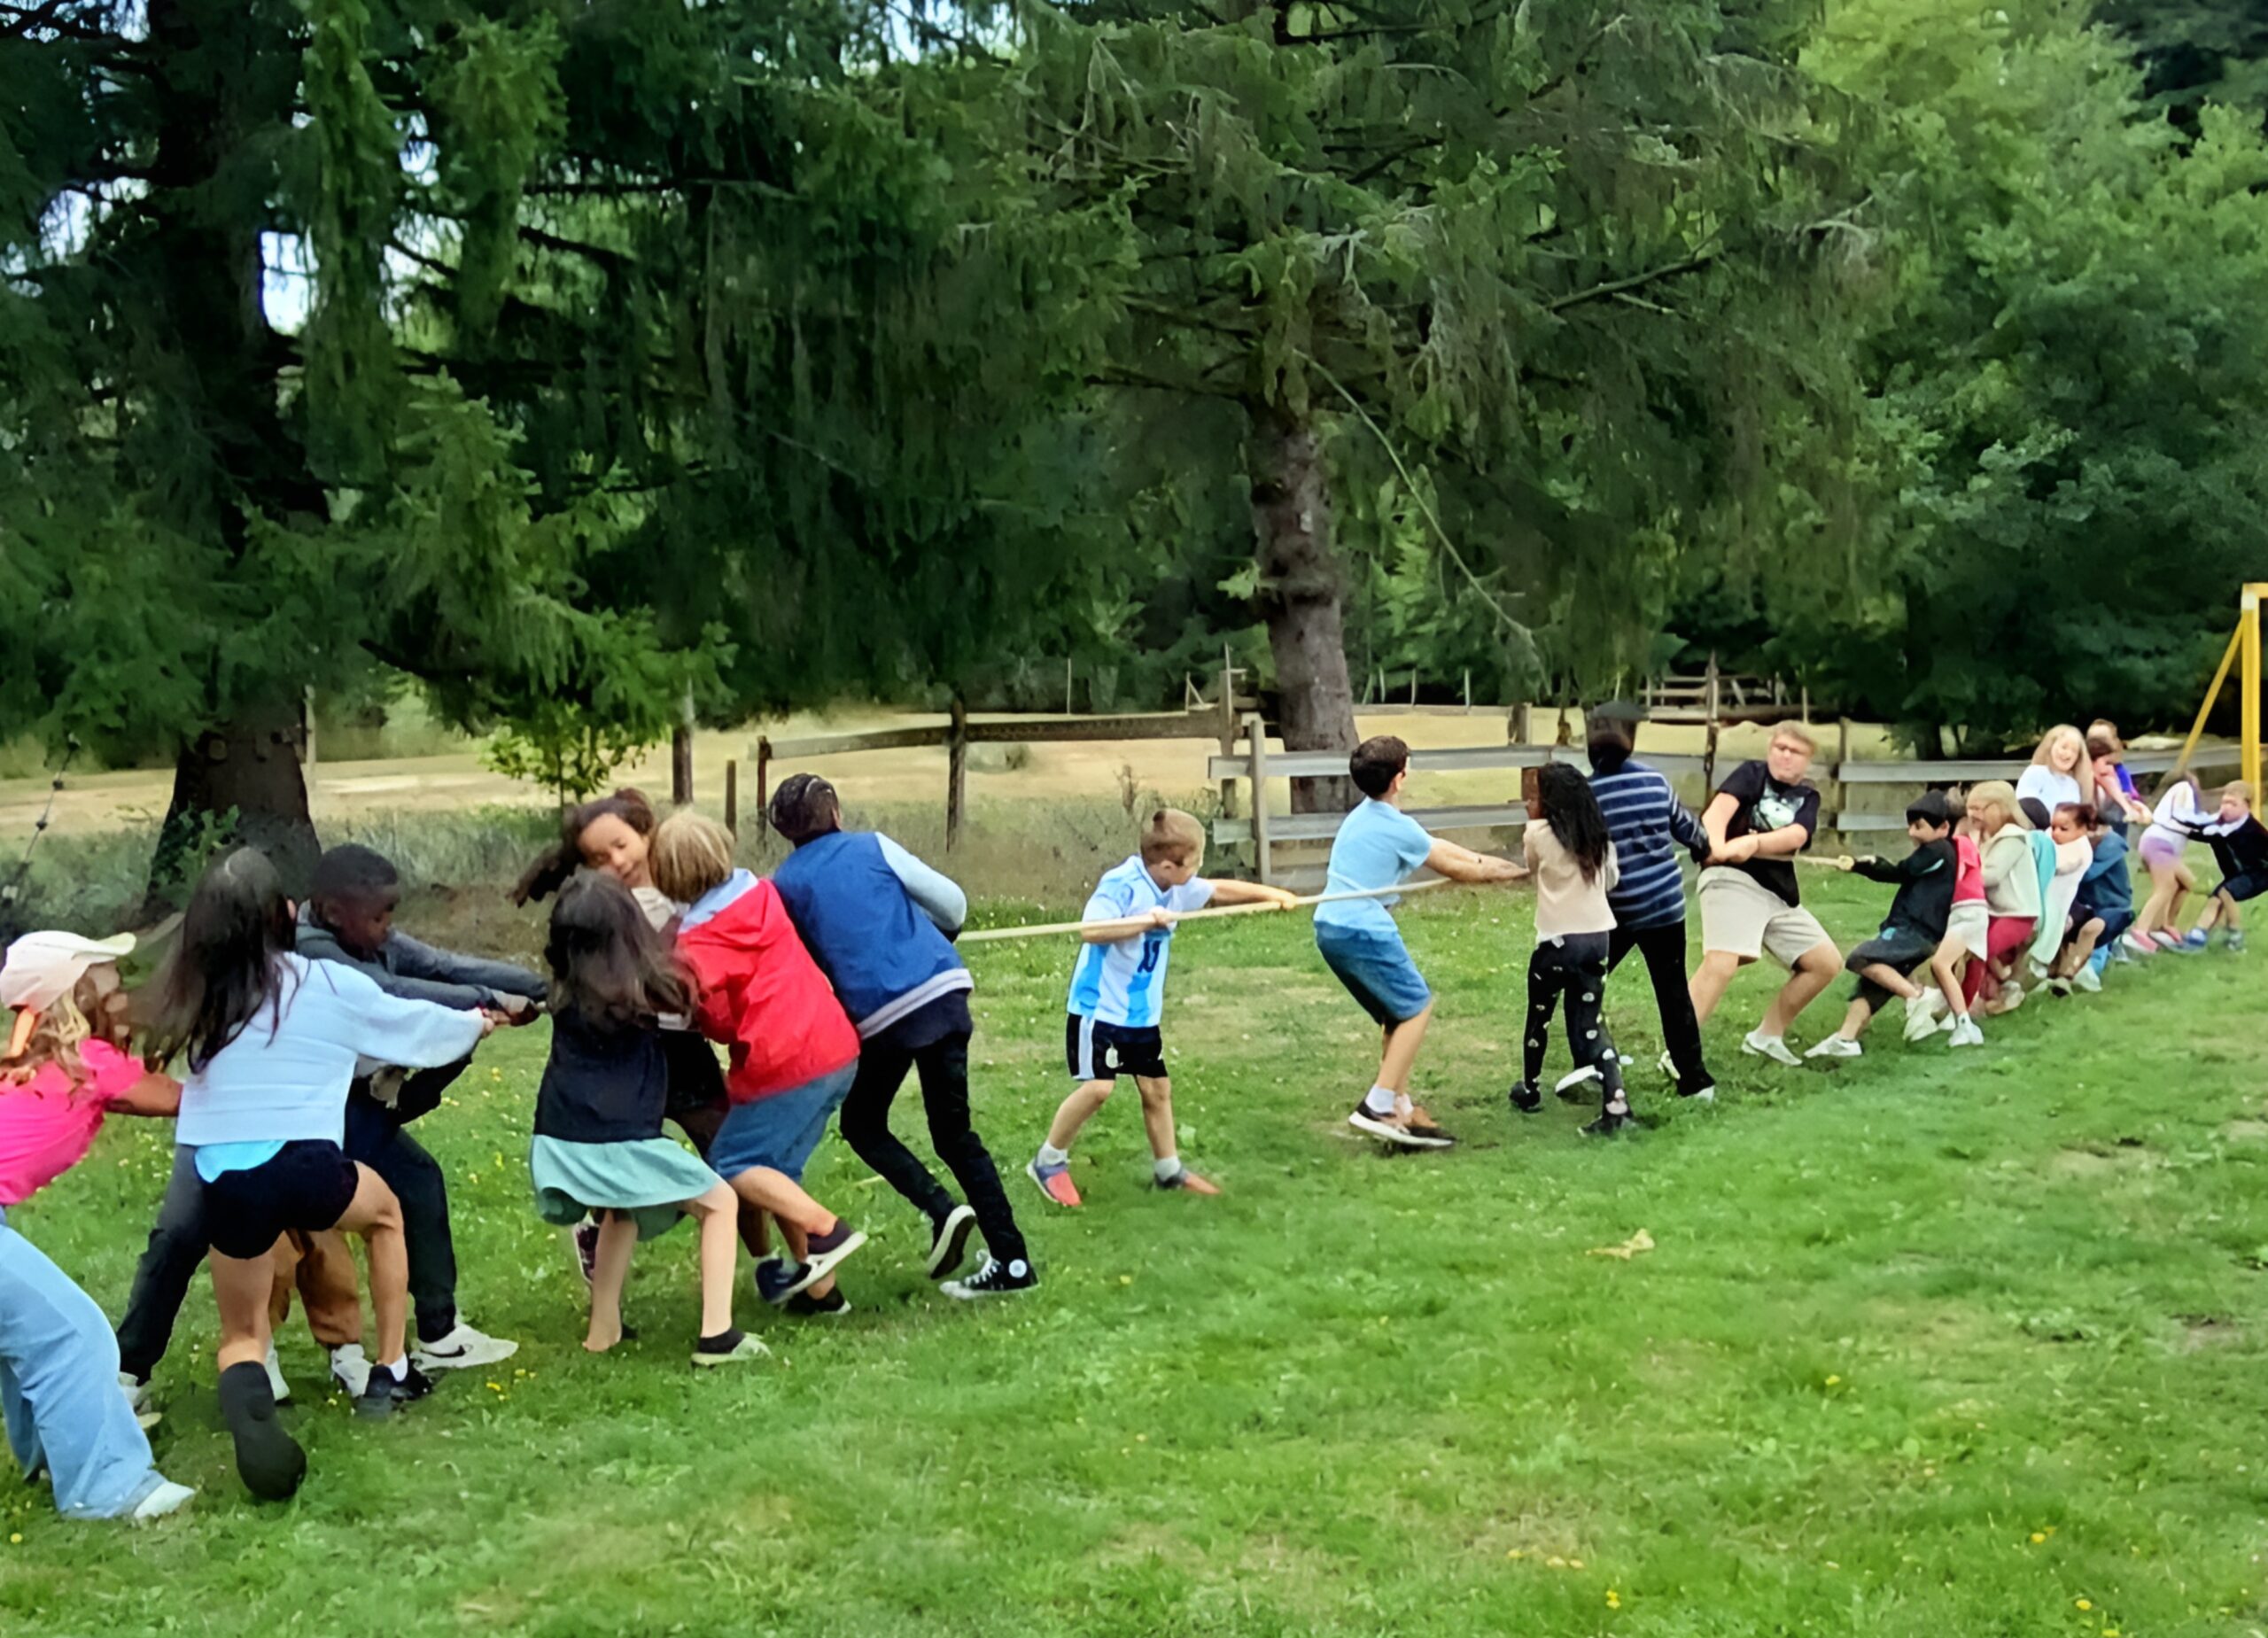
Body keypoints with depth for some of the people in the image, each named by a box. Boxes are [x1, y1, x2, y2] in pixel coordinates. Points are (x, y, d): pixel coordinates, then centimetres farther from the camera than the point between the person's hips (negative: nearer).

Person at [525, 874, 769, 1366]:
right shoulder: (643, 986, -8)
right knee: (720, 1203, 10)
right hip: (621, 1142, -6)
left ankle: (603, 1328, 31)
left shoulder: (564, 987, 4)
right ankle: (717, 1334, -2)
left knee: (624, 1210, 33)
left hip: (560, 1142, 6)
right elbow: (685, 998, 11)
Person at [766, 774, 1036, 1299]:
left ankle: (941, 1210, -3)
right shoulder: (872, 847, 10)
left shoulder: (783, 885, 8)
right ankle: (1011, 1260, 11)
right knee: (954, 1132, 14)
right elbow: (952, 904, 9)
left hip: (880, 1015, -2)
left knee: (862, 1123, 20)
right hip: (943, 993, 3)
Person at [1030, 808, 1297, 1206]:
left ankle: (1168, 1170, 29)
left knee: (1157, 1087, 14)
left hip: (1143, 1012, 8)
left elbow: (1220, 891, 19)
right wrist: (1145, 921, -42)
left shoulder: (1175, 888, 2)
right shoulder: (1121, 885, -23)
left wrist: (1270, 893, 17)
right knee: (1098, 1086, -15)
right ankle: (1048, 1163, 2)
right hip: (1100, 1008, -8)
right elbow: (1089, 929, -37)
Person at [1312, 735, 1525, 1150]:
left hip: (1331, 928, 9)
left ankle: (1400, 1110, 17)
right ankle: (1377, 1105, -6)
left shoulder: (1364, 815, 15)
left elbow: (1437, 846, 20)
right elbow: (1455, 869, 0)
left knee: (1400, 1015, 17)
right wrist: (1507, 873, 13)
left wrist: (1490, 862, 18)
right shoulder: (1397, 828, -13)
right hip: (1364, 929, -9)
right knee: (1418, 1007, 0)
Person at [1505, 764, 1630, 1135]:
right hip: (1598, 937, 4)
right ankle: (1616, 1104, -9)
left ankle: (1529, 1092, 31)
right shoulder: (1598, 836, 5)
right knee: (1591, 1022, 6)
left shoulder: (1538, 834, -9)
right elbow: (1611, 879, 16)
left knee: (1539, 1018, 16)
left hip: (1557, 940, -4)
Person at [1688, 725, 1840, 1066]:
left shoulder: (1807, 798, 14)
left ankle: (1766, 1036, 19)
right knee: (1721, 964, -27)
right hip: (1732, 878, -7)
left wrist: (1751, 843, -31)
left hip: (1780, 892, 7)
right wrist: (1717, 844, -43)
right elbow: (1718, 809, -20)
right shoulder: (1751, 773, 2)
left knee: (1827, 962, 8)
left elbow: (1795, 836, -9)